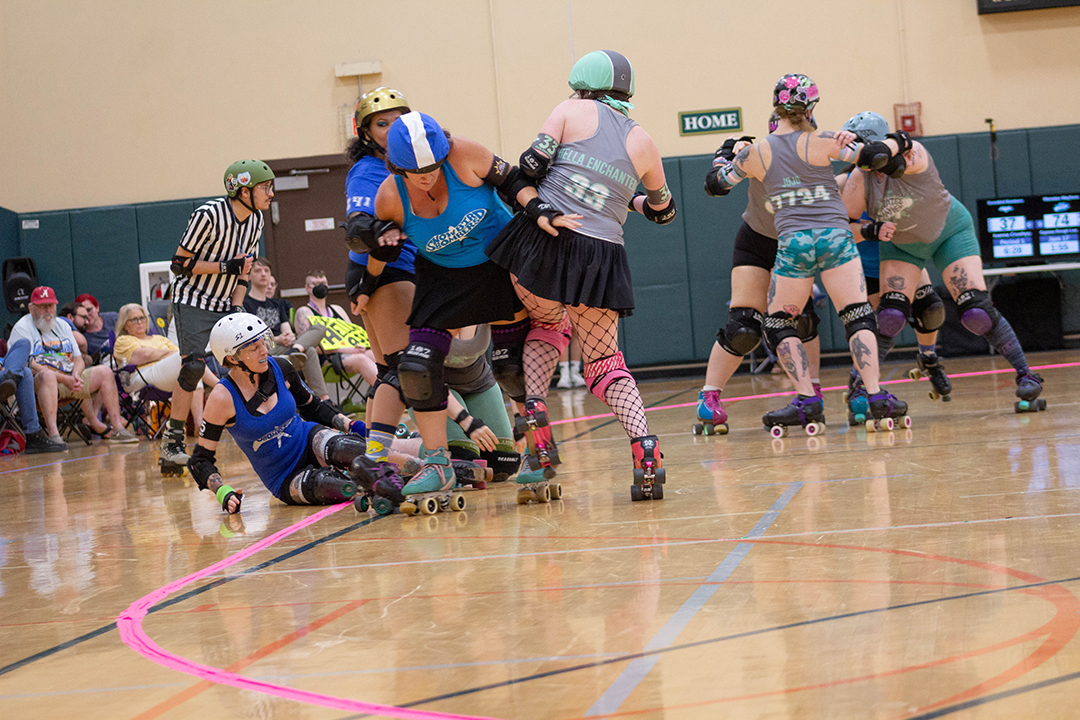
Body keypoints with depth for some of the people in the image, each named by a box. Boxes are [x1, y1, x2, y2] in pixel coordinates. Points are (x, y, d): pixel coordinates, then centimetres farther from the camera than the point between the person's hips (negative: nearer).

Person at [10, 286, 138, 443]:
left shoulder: (62, 326, 21)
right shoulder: (22, 328, -2)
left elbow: (78, 359, 18)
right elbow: (30, 364, -14)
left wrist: (76, 374, -8)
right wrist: (64, 379, -21)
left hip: (68, 380, 7)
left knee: (104, 372, -5)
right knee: (47, 375, -41)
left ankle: (118, 428, -10)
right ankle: (53, 434, -56)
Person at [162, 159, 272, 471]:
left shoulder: (255, 220, 4)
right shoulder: (208, 214, -18)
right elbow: (180, 264, -14)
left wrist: (235, 309, -2)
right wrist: (226, 266, -21)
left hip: (225, 306, 7)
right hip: (192, 302, -7)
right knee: (194, 366, -21)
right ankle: (171, 443, -15)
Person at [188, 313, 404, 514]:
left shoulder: (280, 368, -4)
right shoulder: (222, 398, -15)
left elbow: (313, 407, 13)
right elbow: (201, 460, -8)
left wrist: (355, 428, 0)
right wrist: (224, 493, -25)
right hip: (285, 480, -3)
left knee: (348, 448, -35)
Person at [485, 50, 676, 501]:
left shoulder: (572, 112, 7)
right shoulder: (642, 142, 14)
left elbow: (531, 165, -4)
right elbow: (663, 210, 26)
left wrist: (532, 204, 17)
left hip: (544, 240, -1)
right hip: (601, 258, 1)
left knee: (548, 323, 28)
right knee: (604, 361, 13)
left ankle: (534, 409, 5)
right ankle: (644, 448, -8)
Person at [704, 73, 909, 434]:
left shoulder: (755, 153, 6)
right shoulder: (822, 141, -1)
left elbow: (715, 181, 19)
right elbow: (873, 156, -5)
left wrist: (724, 157, 40)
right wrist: (894, 141, 17)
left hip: (792, 243, 1)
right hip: (835, 236, -1)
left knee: (778, 325, 13)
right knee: (859, 319, 4)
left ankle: (807, 401, 2)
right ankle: (877, 398, -7)